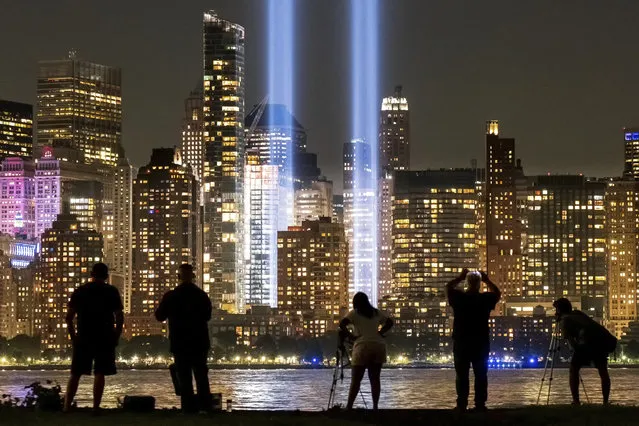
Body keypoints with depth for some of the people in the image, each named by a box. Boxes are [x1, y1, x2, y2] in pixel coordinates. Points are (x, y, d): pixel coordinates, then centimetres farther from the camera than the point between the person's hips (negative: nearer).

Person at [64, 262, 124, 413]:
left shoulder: (80, 291, 5)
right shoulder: (111, 292, 0)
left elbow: (69, 317, 3)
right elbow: (119, 318, -5)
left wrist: (73, 337, 11)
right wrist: (116, 337, 4)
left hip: (83, 339, 2)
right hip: (105, 339, -2)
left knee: (76, 374, 7)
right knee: (100, 373, 0)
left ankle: (67, 407, 3)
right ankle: (96, 407, -5)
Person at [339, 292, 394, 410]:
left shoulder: (354, 313, 4)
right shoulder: (376, 313, 18)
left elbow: (342, 324, -9)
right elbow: (389, 322, 23)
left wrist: (350, 335, 0)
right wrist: (380, 332, 16)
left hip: (363, 346, -4)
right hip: (379, 346, 4)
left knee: (356, 379, -5)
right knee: (375, 378, 5)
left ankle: (349, 406, -12)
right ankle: (375, 406, -3)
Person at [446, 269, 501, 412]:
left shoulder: (459, 298, -5)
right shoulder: (485, 299, -6)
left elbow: (448, 287, 15)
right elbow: (497, 293, 15)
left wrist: (460, 278, 19)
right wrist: (487, 280, 17)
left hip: (461, 343, 0)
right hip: (481, 343, 0)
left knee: (462, 375, 3)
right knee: (481, 375, 3)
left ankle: (462, 405, 0)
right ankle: (480, 404, -1)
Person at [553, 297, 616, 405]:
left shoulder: (563, 320, 14)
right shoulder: (578, 313, 32)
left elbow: (571, 340, 1)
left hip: (587, 340, -6)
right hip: (605, 339, 6)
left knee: (573, 369, 8)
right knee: (603, 371, 20)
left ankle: (576, 402, -1)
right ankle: (606, 402, 14)